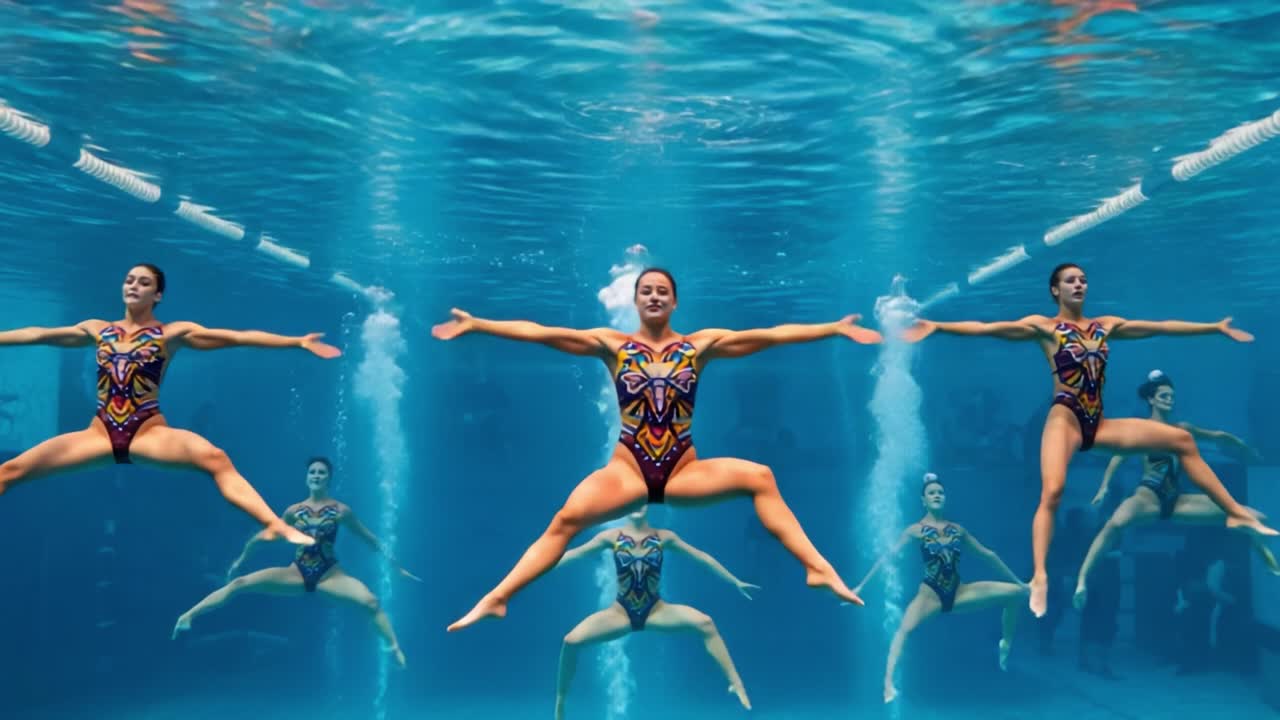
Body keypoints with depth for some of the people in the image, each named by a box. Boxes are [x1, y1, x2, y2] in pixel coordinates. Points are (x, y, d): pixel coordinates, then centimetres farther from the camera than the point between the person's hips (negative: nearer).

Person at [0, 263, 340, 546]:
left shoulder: (174, 333, 5)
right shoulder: (97, 330, 16)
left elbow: (238, 337, -3)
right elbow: (36, 334, 22)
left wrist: (298, 342, -10)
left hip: (149, 431, -4)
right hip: (100, 432, 5)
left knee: (215, 459, -32)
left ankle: (275, 526, -40)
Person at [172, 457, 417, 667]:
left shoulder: (341, 511, 0)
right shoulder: (294, 511, 6)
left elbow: (370, 538, 7)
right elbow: (266, 534, 21)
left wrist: (394, 564, 7)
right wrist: (241, 559, 31)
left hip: (329, 575, -2)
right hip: (297, 573, 3)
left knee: (370, 601, -28)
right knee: (240, 584, -11)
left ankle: (395, 648, -20)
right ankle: (188, 616, -7)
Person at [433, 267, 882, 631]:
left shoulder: (700, 344, 6)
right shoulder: (612, 344, 4)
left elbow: (771, 336, 0)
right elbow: (539, 333, -2)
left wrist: (835, 329, -4)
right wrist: (475, 325, -7)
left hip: (684, 470, 1)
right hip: (628, 470, -1)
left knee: (760, 477, -18)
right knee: (566, 519, -22)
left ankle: (818, 569, -12)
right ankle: (495, 600, -15)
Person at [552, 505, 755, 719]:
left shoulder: (664, 537, -1)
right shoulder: (611, 537, -3)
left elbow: (702, 557, 4)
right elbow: (574, 554, 1)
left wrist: (736, 582, 5)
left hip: (656, 611, 0)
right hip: (621, 612, 0)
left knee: (705, 623, -24)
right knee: (571, 641, -18)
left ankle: (735, 682, -15)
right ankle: (560, 701, 4)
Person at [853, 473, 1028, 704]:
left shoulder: (957, 529, 10)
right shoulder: (916, 530, -2)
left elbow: (987, 554, 18)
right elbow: (888, 556, -7)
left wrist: (1017, 580, 22)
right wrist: (861, 586, -12)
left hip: (959, 593, 5)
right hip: (931, 594, -5)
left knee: (1016, 591, -3)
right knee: (905, 629, -34)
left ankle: (1006, 644, 17)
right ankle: (888, 684, -38)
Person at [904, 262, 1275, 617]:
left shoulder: (1107, 325, 18)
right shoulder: (1044, 326, 3)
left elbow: (1163, 327, 23)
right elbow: (988, 328, -8)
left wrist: (1216, 327, 27)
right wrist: (938, 326, -18)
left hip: (1098, 423, 6)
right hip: (1065, 419, -6)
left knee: (1183, 440, 4)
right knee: (1052, 491, -26)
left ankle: (1236, 513, 16)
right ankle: (1039, 578, -29)